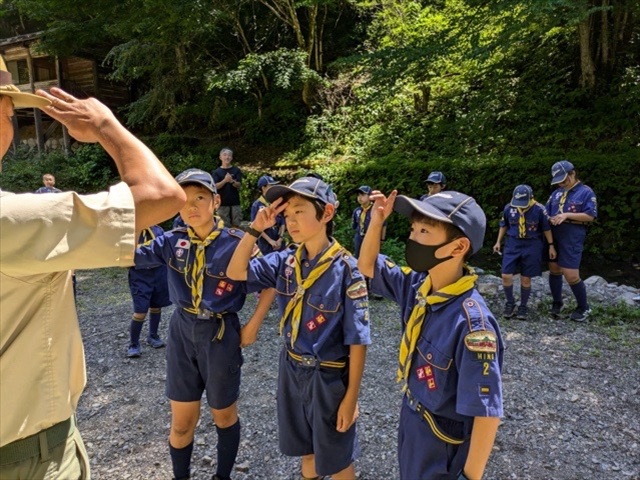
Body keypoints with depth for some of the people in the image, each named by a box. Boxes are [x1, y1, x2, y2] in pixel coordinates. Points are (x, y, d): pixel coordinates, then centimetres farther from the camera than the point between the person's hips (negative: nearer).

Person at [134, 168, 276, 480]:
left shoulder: (236, 243, -15)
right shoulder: (173, 241, -4)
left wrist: (252, 325, -8)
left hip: (220, 335, -3)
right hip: (182, 332, 3)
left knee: (224, 415, 18)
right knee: (181, 420, 14)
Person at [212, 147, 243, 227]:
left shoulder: (236, 170, 7)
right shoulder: (216, 172, 5)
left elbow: (239, 185, 0)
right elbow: (215, 187, -4)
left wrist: (232, 181, -22)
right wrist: (225, 180, -21)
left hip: (235, 202, 1)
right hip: (222, 203, -1)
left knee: (237, 224, 1)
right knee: (225, 225, 0)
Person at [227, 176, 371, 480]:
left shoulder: (345, 269, -21)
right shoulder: (286, 261, -5)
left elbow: (357, 341, -17)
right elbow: (236, 272, -3)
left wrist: (351, 397, -14)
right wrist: (256, 229, -15)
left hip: (329, 377, -5)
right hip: (291, 370, 5)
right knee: (306, 451, 26)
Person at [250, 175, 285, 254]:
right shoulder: (257, 205, -8)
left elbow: (282, 222, 6)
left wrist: (280, 239, -6)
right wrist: (270, 240, -11)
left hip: (279, 242, 4)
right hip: (265, 243, -4)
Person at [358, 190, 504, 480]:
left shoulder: (471, 323, -33)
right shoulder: (417, 285, -10)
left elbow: (487, 412, -27)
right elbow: (368, 266, 4)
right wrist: (376, 222, -12)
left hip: (443, 440, -7)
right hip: (410, 419, 7)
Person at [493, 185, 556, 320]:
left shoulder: (539, 209, -13)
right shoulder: (508, 208, -6)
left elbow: (546, 228, -1)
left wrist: (551, 246, 1)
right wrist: (498, 242, 7)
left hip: (532, 246, -2)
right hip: (512, 244, 2)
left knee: (525, 279, 5)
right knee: (506, 276, -5)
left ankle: (523, 306, 24)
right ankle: (510, 303, 17)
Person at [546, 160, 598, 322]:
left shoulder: (586, 192, -2)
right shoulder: (556, 193, 15)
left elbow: (590, 216, -9)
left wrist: (567, 215, -19)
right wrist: (550, 219, -6)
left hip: (572, 239, -6)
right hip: (553, 236, 6)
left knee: (571, 275, -7)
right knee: (554, 270, 11)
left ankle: (584, 307, 14)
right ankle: (557, 303, 27)